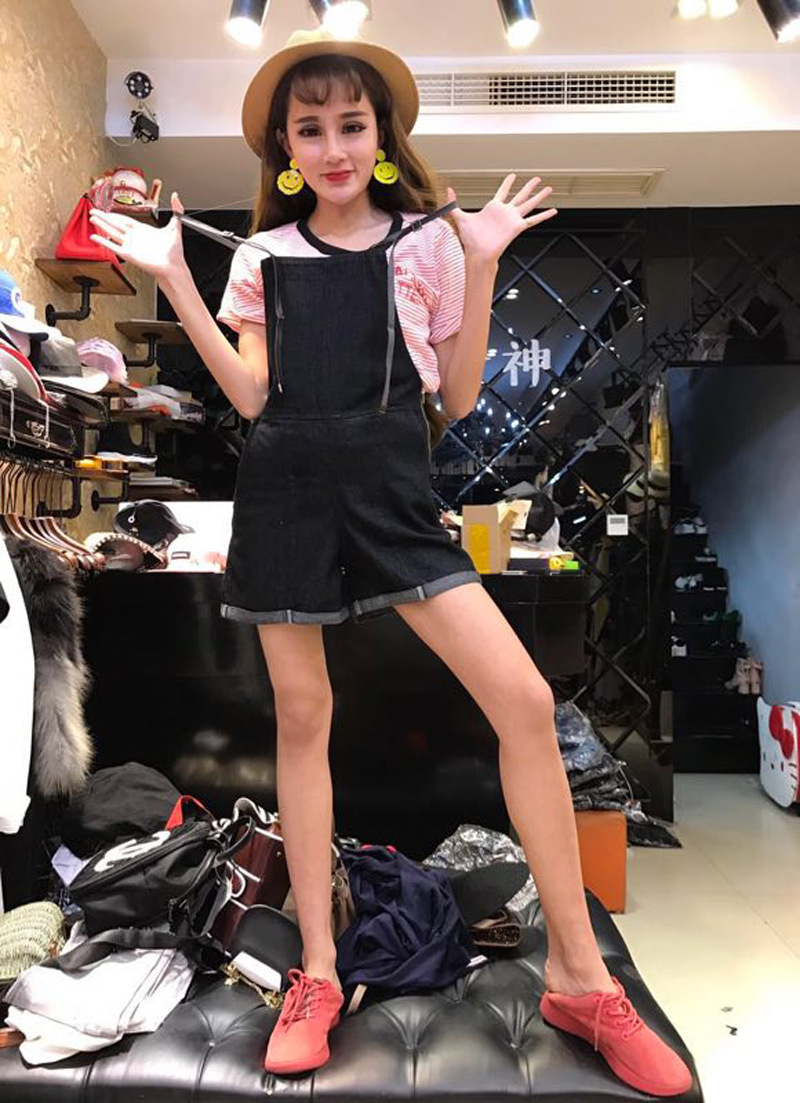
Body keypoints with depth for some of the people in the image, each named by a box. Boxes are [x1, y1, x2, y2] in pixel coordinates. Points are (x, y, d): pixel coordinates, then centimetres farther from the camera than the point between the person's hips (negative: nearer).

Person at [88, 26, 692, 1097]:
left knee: (526, 701, -14)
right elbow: (251, 397, 3)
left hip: (394, 495, -1)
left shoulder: (428, 240, 10)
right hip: (287, 494, 2)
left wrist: (482, 267, -2)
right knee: (302, 717, 4)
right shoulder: (262, 257, 14)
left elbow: (460, 397, 6)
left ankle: (580, 976, 5)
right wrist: (174, 279, 1)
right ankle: (318, 974, 22)